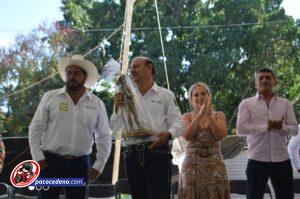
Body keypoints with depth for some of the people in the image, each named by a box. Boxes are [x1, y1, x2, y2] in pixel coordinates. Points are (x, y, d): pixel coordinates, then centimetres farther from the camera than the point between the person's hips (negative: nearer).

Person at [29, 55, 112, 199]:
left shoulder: (97, 104, 5)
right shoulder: (50, 97, 2)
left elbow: (104, 137, 9)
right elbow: (36, 129, 2)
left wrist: (99, 166, 3)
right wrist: (38, 158, -6)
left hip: (80, 164, 1)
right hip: (51, 161, -1)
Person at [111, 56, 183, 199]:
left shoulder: (165, 94, 11)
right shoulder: (126, 97, 20)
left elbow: (177, 122, 2)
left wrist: (168, 134, -21)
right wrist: (117, 109, -6)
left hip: (157, 152, -3)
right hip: (132, 155, 4)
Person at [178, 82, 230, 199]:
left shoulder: (218, 115, 8)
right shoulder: (187, 117, 6)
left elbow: (221, 135, -9)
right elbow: (186, 136, -13)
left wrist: (209, 116, -14)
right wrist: (200, 115, -15)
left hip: (215, 163, 0)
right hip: (192, 164, 0)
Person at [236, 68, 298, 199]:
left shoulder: (285, 103, 10)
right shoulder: (246, 104, 2)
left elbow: (294, 129, 5)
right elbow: (241, 129, -9)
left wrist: (282, 127, -17)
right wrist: (266, 127, -19)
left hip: (282, 161, 3)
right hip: (257, 161, -2)